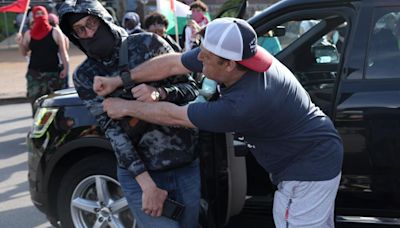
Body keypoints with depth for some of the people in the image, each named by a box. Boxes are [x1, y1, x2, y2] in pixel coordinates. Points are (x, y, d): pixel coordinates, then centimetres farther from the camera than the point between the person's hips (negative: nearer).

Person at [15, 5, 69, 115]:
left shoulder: (55, 32, 1)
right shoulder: (28, 34, 8)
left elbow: (63, 52, 1)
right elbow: (24, 53, 14)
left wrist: (65, 68, -9)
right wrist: (20, 44, -5)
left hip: (53, 73, -2)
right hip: (34, 74, 2)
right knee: (36, 103, -6)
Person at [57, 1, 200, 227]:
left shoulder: (148, 43, -2)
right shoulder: (85, 76, -1)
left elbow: (192, 89, 2)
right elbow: (112, 131, -9)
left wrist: (159, 93, -20)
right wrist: (147, 185, -17)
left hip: (188, 166, 2)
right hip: (139, 174, -1)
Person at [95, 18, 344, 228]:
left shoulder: (244, 103, -36)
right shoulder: (239, 52, -13)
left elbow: (174, 116, -24)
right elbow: (171, 63, -5)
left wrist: (126, 107, -10)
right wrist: (118, 81, -4)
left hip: (308, 169, -9)